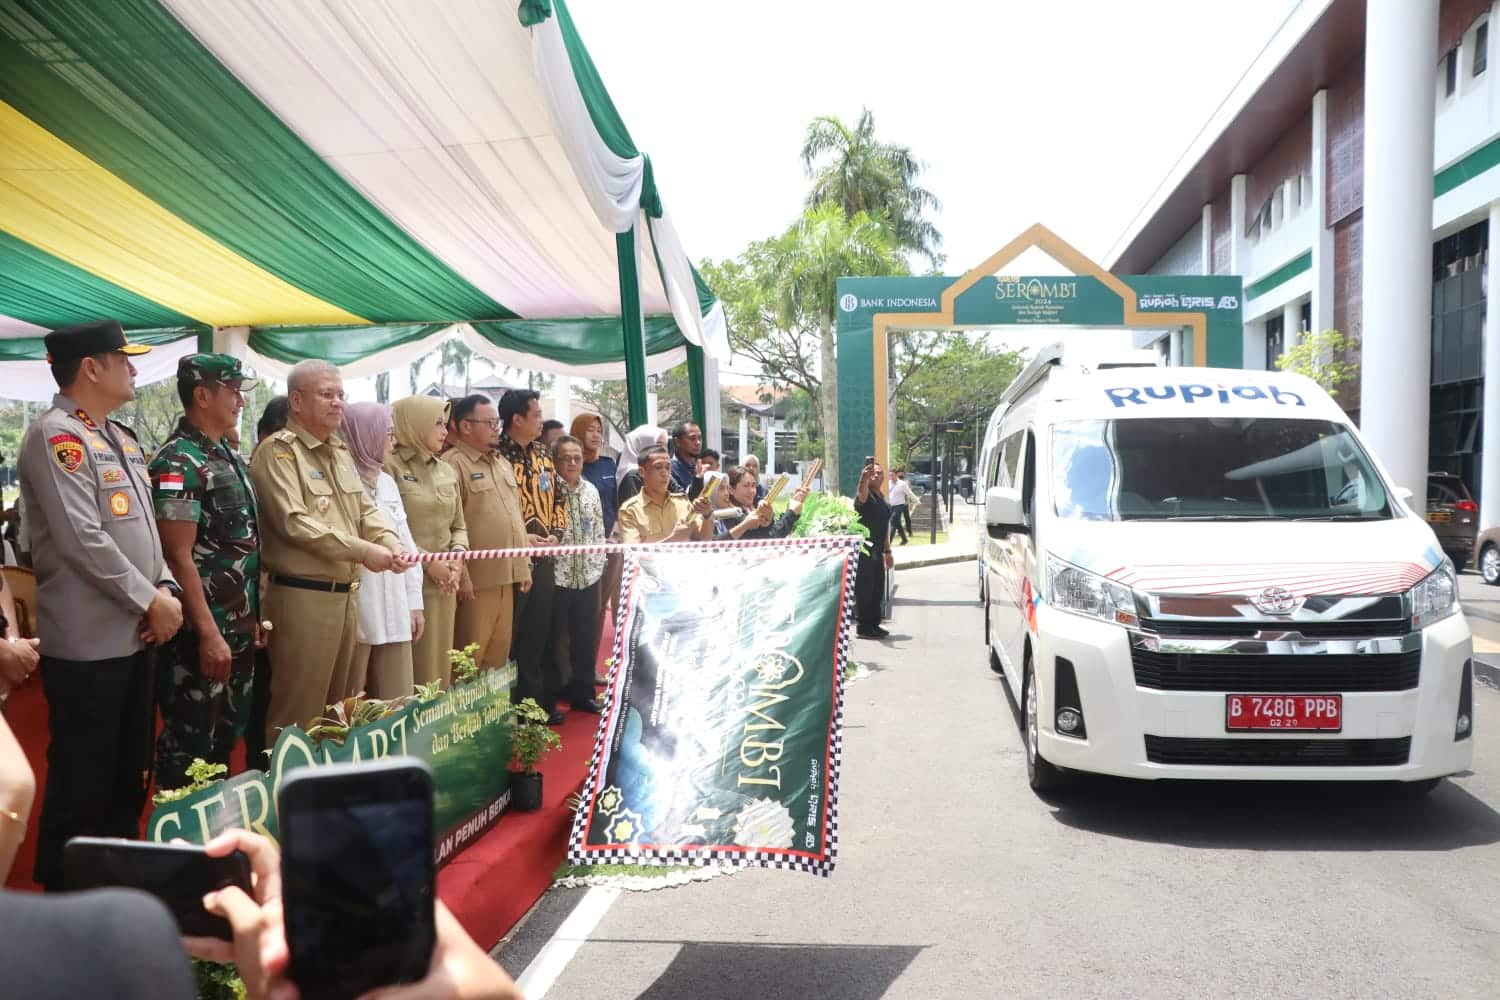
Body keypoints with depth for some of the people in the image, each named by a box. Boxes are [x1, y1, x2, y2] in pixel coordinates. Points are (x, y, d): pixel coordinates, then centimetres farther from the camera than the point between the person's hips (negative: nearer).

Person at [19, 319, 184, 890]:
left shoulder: (120, 438, 14)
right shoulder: (57, 436, -14)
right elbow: (83, 541, -22)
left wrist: (165, 588, 1)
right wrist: (150, 600, -16)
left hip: (134, 633, 9)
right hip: (88, 642, -9)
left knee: (130, 772, 18)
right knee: (83, 781, 3)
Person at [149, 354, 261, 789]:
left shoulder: (229, 456, 12)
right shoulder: (178, 462, -15)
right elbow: (178, 557, -20)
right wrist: (208, 634, -21)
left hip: (239, 627, 9)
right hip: (202, 632, -9)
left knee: (227, 735, 17)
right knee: (189, 744, 3)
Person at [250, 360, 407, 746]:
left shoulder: (340, 452, 15)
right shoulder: (278, 452, -11)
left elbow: (366, 509, 15)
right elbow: (295, 523, -21)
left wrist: (391, 543, -6)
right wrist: (364, 550, -20)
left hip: (345, 594, 8)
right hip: (301, 596, -8)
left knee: (335, 703, 17)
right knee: (299, 709, 0)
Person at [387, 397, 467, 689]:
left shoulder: (447, 471, 14)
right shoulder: (390, 467, -8)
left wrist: (457, 556, -2)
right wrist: (427, 562, -14)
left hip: (444, 585, 7)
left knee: (440, 664, 11)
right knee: (409, 668, -1)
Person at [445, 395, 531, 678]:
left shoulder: (502, 463, 18)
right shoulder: (453, 463, -10)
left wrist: (524, 566, 17)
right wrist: (461, 575, -19)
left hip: (507, 578, 8)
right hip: (476, 580, -8)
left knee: (498, 656, 14)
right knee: (469, 660, 1)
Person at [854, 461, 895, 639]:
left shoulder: (881, 497, 15)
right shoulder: (866, 495, -11)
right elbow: (862, 494, -38)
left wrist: (887, 550, 22)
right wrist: (863, 479, -59)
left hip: (877, 551, 9)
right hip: (864, 550, -9)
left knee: (877, 589, 14)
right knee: (865, 588, -4)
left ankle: (873, 624, 24)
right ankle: (864, 627, 2)